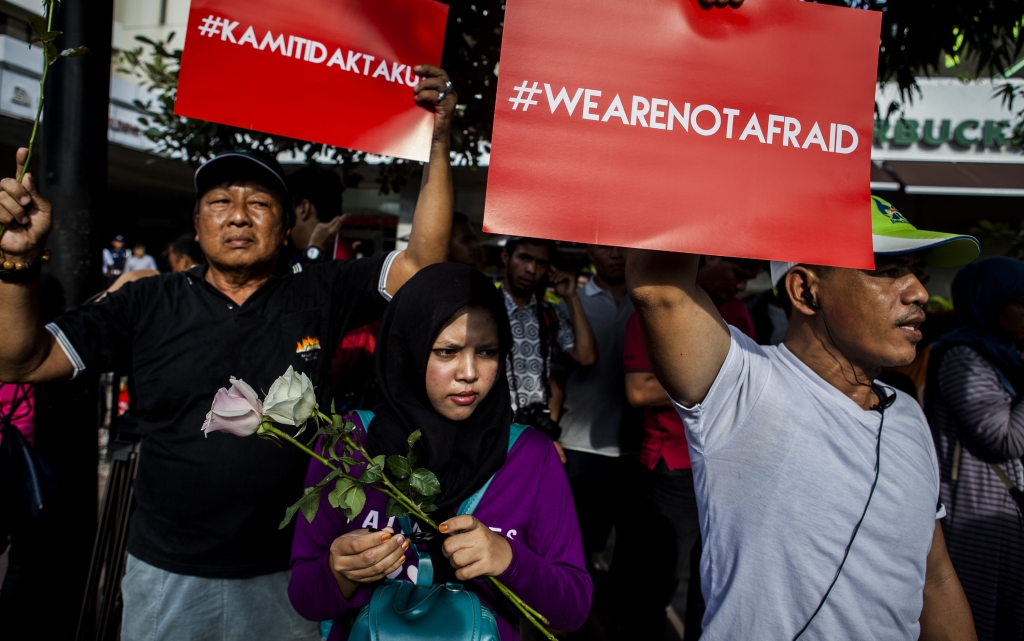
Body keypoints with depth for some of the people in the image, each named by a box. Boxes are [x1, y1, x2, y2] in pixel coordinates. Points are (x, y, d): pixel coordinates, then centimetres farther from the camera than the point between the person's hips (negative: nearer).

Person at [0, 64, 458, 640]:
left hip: (286, 575, 0)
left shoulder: (318, 295, -4)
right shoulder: (150, 303, -1)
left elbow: (422, 263, -12)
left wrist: (440, 140, -19)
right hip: (166, 576, 1)